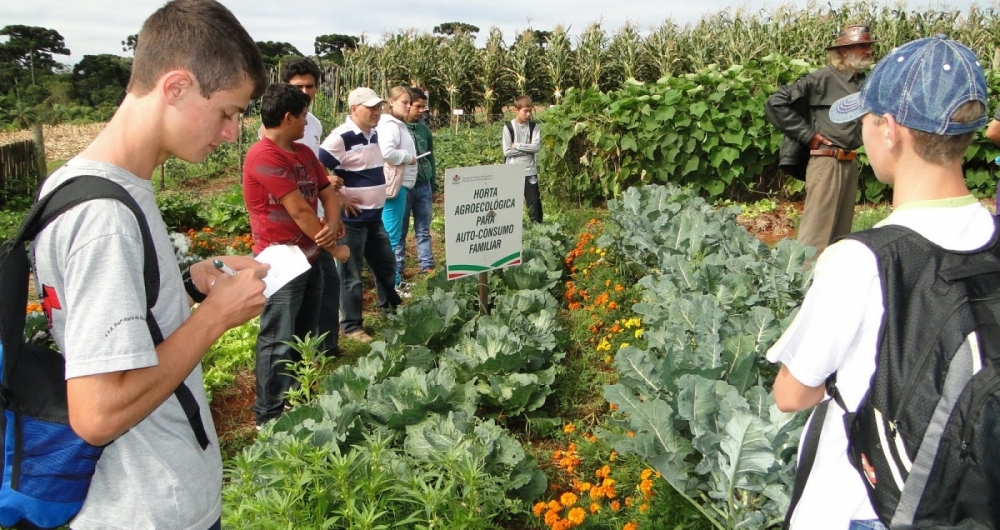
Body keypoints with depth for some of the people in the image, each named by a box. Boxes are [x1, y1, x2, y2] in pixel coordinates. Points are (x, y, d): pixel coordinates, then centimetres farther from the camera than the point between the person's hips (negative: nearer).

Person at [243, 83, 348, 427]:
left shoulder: (304, 152, 11)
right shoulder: (264, 157, -18)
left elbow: (327, 193, 11)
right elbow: (299, 210, -19)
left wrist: (333, 226, -11)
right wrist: (334, 249, -10)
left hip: (310, 258, 9)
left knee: (307, 337, 18)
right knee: (278, 341, 0)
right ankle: (270, 415, 12)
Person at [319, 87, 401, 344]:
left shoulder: (373, 134, 9)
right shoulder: (340, 137, -18)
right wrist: (339, 197, -18)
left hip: (375, 215, 9)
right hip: (351, 218, -8)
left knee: (386, 264, 22)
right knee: (350, 274, 4)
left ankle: (390, 306, 43)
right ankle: (351, 326, 16)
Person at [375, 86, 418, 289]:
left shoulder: (399, 125, 18)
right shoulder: (389, 125, -13)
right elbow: (386, 152, -27)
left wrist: (409, 158, 8)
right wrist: (409, 158, -15)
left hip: (402, 183, 11)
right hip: (394, 184, -11)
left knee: (397, 234, 15)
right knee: (392, 235, -6)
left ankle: (396, 277, 23)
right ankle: (392, 281, -2)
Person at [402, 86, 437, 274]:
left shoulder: (424, 128, 11)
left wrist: (433, 186, 17)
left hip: (423, 186, 5)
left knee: (423, 230, 10)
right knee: (399, 231, 4)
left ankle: (427, 266, 15)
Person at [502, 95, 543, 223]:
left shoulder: (534, 127, 3)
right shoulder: (508, 127, -3)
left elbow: (536, 147, -9)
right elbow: (507, 151, -10)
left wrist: (517, 146, -11)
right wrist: (527, 148, -9)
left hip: (530, 171, 2)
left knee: (534, 202, 4)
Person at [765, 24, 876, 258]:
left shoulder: (864, 82, 9)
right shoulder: (823, 79, -10)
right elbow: (775, 103, -14)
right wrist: (808, 135, -12)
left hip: (851, 163, 7)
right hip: (826, 162, -7)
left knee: (841, 232, 14)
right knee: (817, 232, -6)